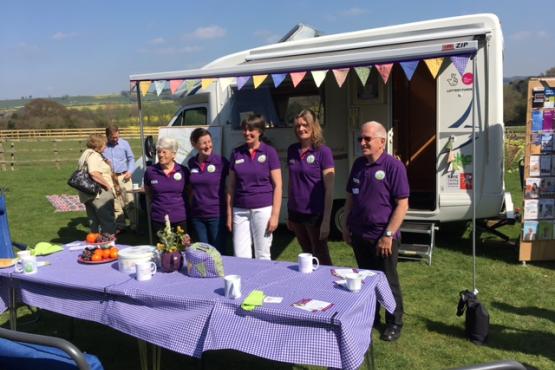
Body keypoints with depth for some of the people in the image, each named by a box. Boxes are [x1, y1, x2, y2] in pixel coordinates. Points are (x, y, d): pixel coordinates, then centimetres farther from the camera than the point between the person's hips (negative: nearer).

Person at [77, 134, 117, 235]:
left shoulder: (86, 154, 19)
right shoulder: (93, 156, -15)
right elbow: (94, 173, -30)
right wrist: (107, 184, -21)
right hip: (99, 193, -10)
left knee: (94, 221, 15)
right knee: (108, 220, -5)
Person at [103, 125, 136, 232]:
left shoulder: (124, 143, 2)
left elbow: (131, 158, 9)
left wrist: (130, 171, -5)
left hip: (123, 176, -1)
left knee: (129, 201, -2)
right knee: (115, 204, 7)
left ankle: (133, 224, 5)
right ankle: (120, 225, 16)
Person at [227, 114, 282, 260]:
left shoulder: (269, 152, -2)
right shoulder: (237, 153, 7)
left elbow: (278, 185, -3)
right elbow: (231, 186, 10)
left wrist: (275, 215, -9)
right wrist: (229, 214, 7)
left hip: (263, 209, -3)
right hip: (240, 210, 3)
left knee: (262, 256, 6)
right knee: (240, 257, 4)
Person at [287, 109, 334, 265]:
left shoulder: (323, 152, -11)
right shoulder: (292, 150, 5)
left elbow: (329, 189, -12)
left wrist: (326, 220, -15)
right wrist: (289, 213, 13)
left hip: (315, 214, -5)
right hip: (296, 213, 5)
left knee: (321, 257, 6)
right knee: (307, 255, 17)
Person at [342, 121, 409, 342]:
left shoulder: (393, 166, -13)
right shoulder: (358, 164, 7)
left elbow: (402, 204, -15)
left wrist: (388, 235, -18)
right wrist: (346, 226, 12)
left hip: (382, 237, -6)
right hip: (359, 234, 6)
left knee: (388, 281, 8)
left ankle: (394, 323, 25)